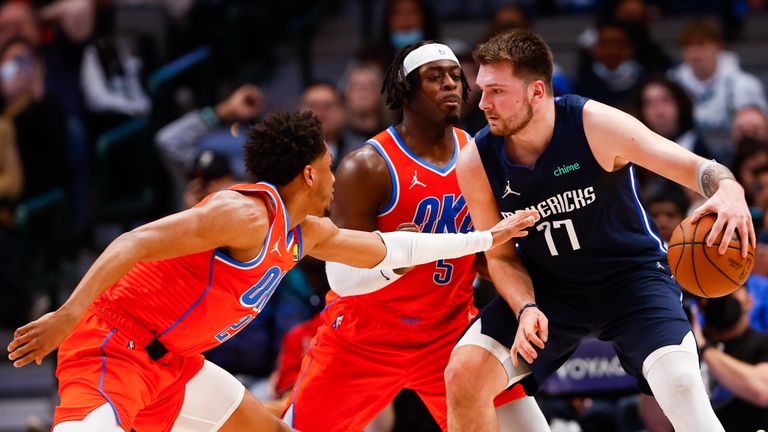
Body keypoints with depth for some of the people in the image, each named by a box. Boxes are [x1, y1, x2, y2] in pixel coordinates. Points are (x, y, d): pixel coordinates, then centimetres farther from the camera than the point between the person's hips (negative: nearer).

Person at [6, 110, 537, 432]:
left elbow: (386, 248, 27)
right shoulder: (248, 214, -18)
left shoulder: (307, 232, 12)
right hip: (113, 347, -10)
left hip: (170, 361, 10)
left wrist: (483, 240, 31)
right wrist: (69, 315, -35)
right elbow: (137, 243, -25)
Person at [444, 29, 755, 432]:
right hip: (547, 287, 3)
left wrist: (728, 191, -49)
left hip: (631, 274, -3)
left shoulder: (596, 125, -22)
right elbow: (501, 257, -1)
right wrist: (526, 309, -21)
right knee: (464, 374, -15)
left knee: (682, 386, -27)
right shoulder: (476, 164, -13)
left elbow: (697, 167, -24)